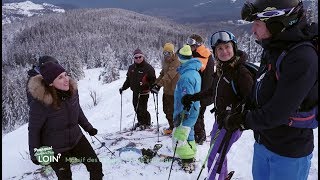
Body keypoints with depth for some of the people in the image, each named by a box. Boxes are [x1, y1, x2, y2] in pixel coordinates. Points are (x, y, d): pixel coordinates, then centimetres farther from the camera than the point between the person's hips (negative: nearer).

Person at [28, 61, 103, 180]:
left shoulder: (72, 90, -14)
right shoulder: (40, 102, -28)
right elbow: (34, 130, -14)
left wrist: (88, 127, 13)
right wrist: (35, 154, -4)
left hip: (77, 139, 4)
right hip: (55, 149, -4)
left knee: (96, 167, 6)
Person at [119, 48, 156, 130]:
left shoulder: (148, 67, -9)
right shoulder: (131, 68, 9)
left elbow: (153, 80, -7)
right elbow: (128, 80, 19)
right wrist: (123, 88, 16)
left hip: (144, 93, -6)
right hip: (135, 92, 6)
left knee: (142, 109, -4)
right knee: (136, 108, 13)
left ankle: (146, 123, 18)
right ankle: (140, 122, 33)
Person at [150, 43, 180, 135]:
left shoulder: (176, 63, -19)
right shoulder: (165, 62, 11)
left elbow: (169, 75, -31)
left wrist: (159, 84, -39)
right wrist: (156, 82, 4)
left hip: (173, 91, -9)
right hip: (166, 90, 9)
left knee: (171, 111, 0)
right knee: (166, 110, 18)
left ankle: (173, 128, 18)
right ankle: (172, 126, 35)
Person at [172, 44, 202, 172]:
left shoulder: (186, 76, -24)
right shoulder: (195, 72, 8)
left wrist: (179, 115, -23)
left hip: (185, 113, -10)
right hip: (192, 112, 10)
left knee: (178, 138, -2)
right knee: (189, 134, 21)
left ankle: (188, 162, 7)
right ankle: (191, 156, 35)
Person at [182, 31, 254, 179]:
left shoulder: (241, 71, -21)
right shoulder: (220, 69, 4)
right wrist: (192, 97, 14)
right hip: (219, 118, 8)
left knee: (214, 158, -4)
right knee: (215, 150, 24)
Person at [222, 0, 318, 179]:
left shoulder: (303, 58, -26)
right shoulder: (272, 51, 3)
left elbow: (277, 113, -28)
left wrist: (242, 121, -16)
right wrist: (242, 110, -1)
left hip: (289, 152, -7)